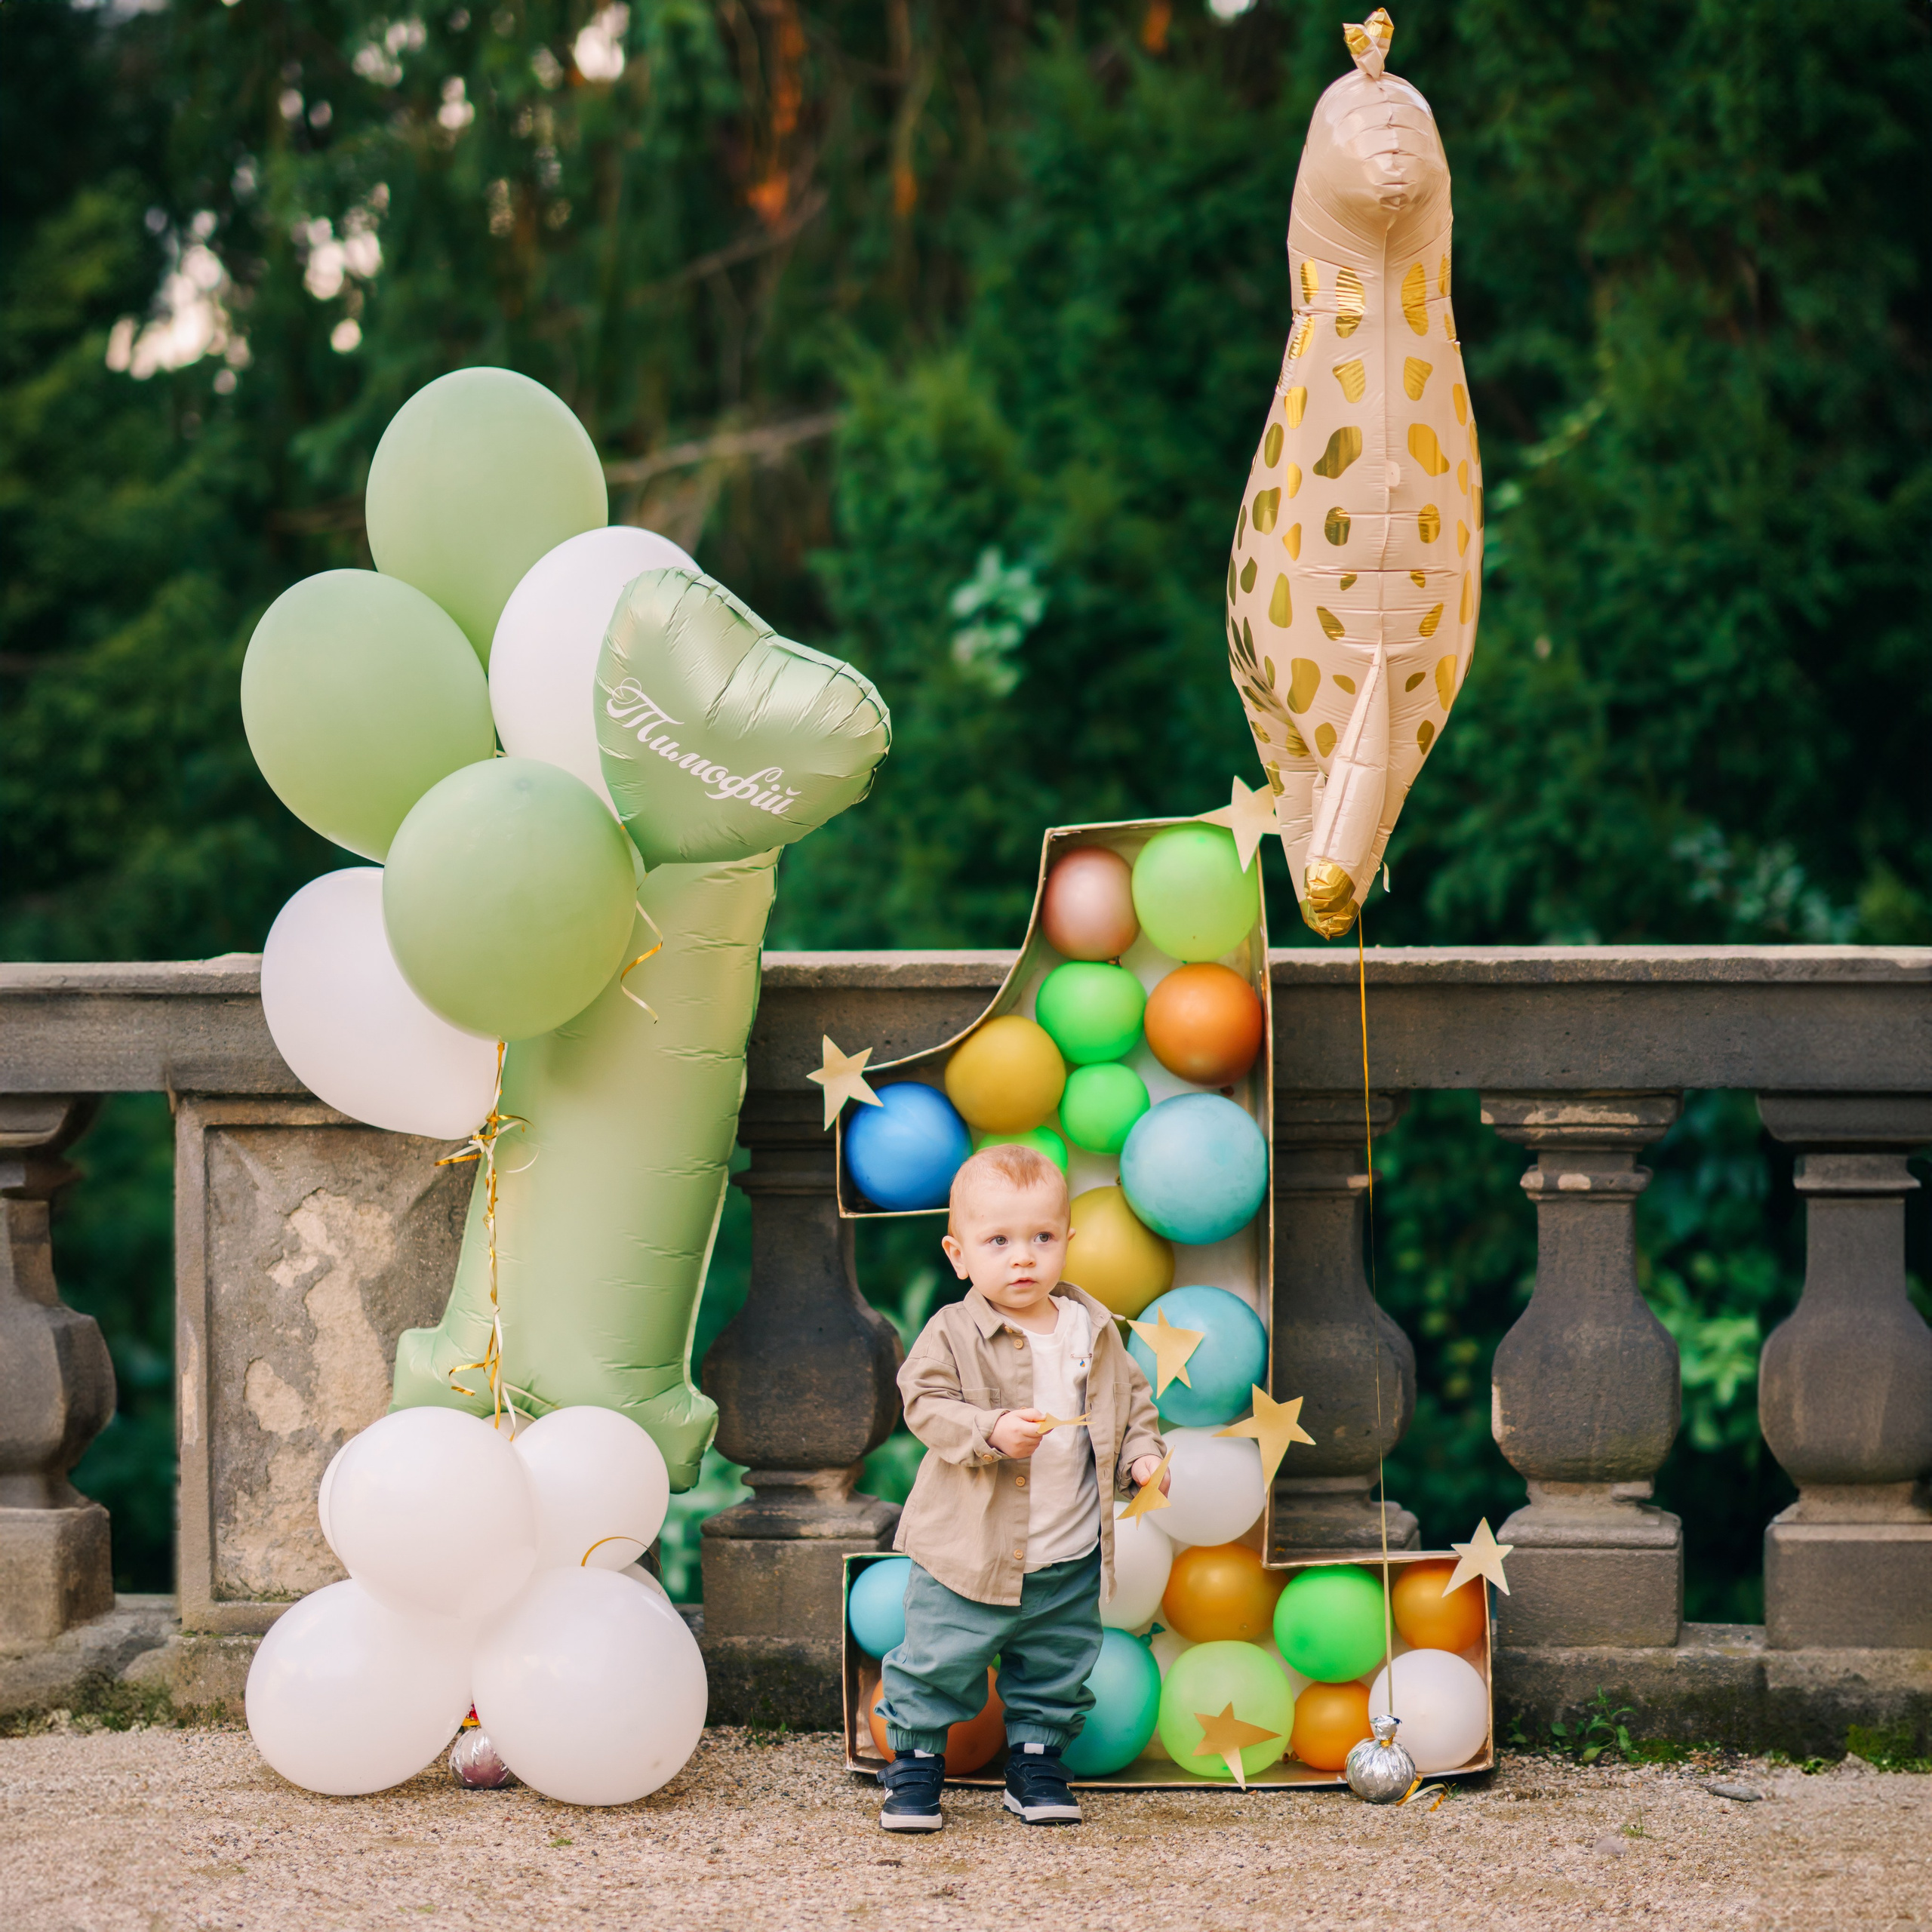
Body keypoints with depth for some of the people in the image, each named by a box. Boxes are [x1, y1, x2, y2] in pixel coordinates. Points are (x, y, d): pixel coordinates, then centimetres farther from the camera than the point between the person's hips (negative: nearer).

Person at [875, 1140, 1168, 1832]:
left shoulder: (1094, 1332, 3)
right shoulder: (953, 1334, -10)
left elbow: (1129, 1400, 14)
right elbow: (926, 1405, -16)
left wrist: (1141, 1455, -4)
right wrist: (991, 1433, -30)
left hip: (1070, 1562, 4)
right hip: (969, 1557, -4)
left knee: (1056, 1673, 14)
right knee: (938, 1666, 1)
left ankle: (1037, 1762, 30)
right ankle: (915, 1763, 18)